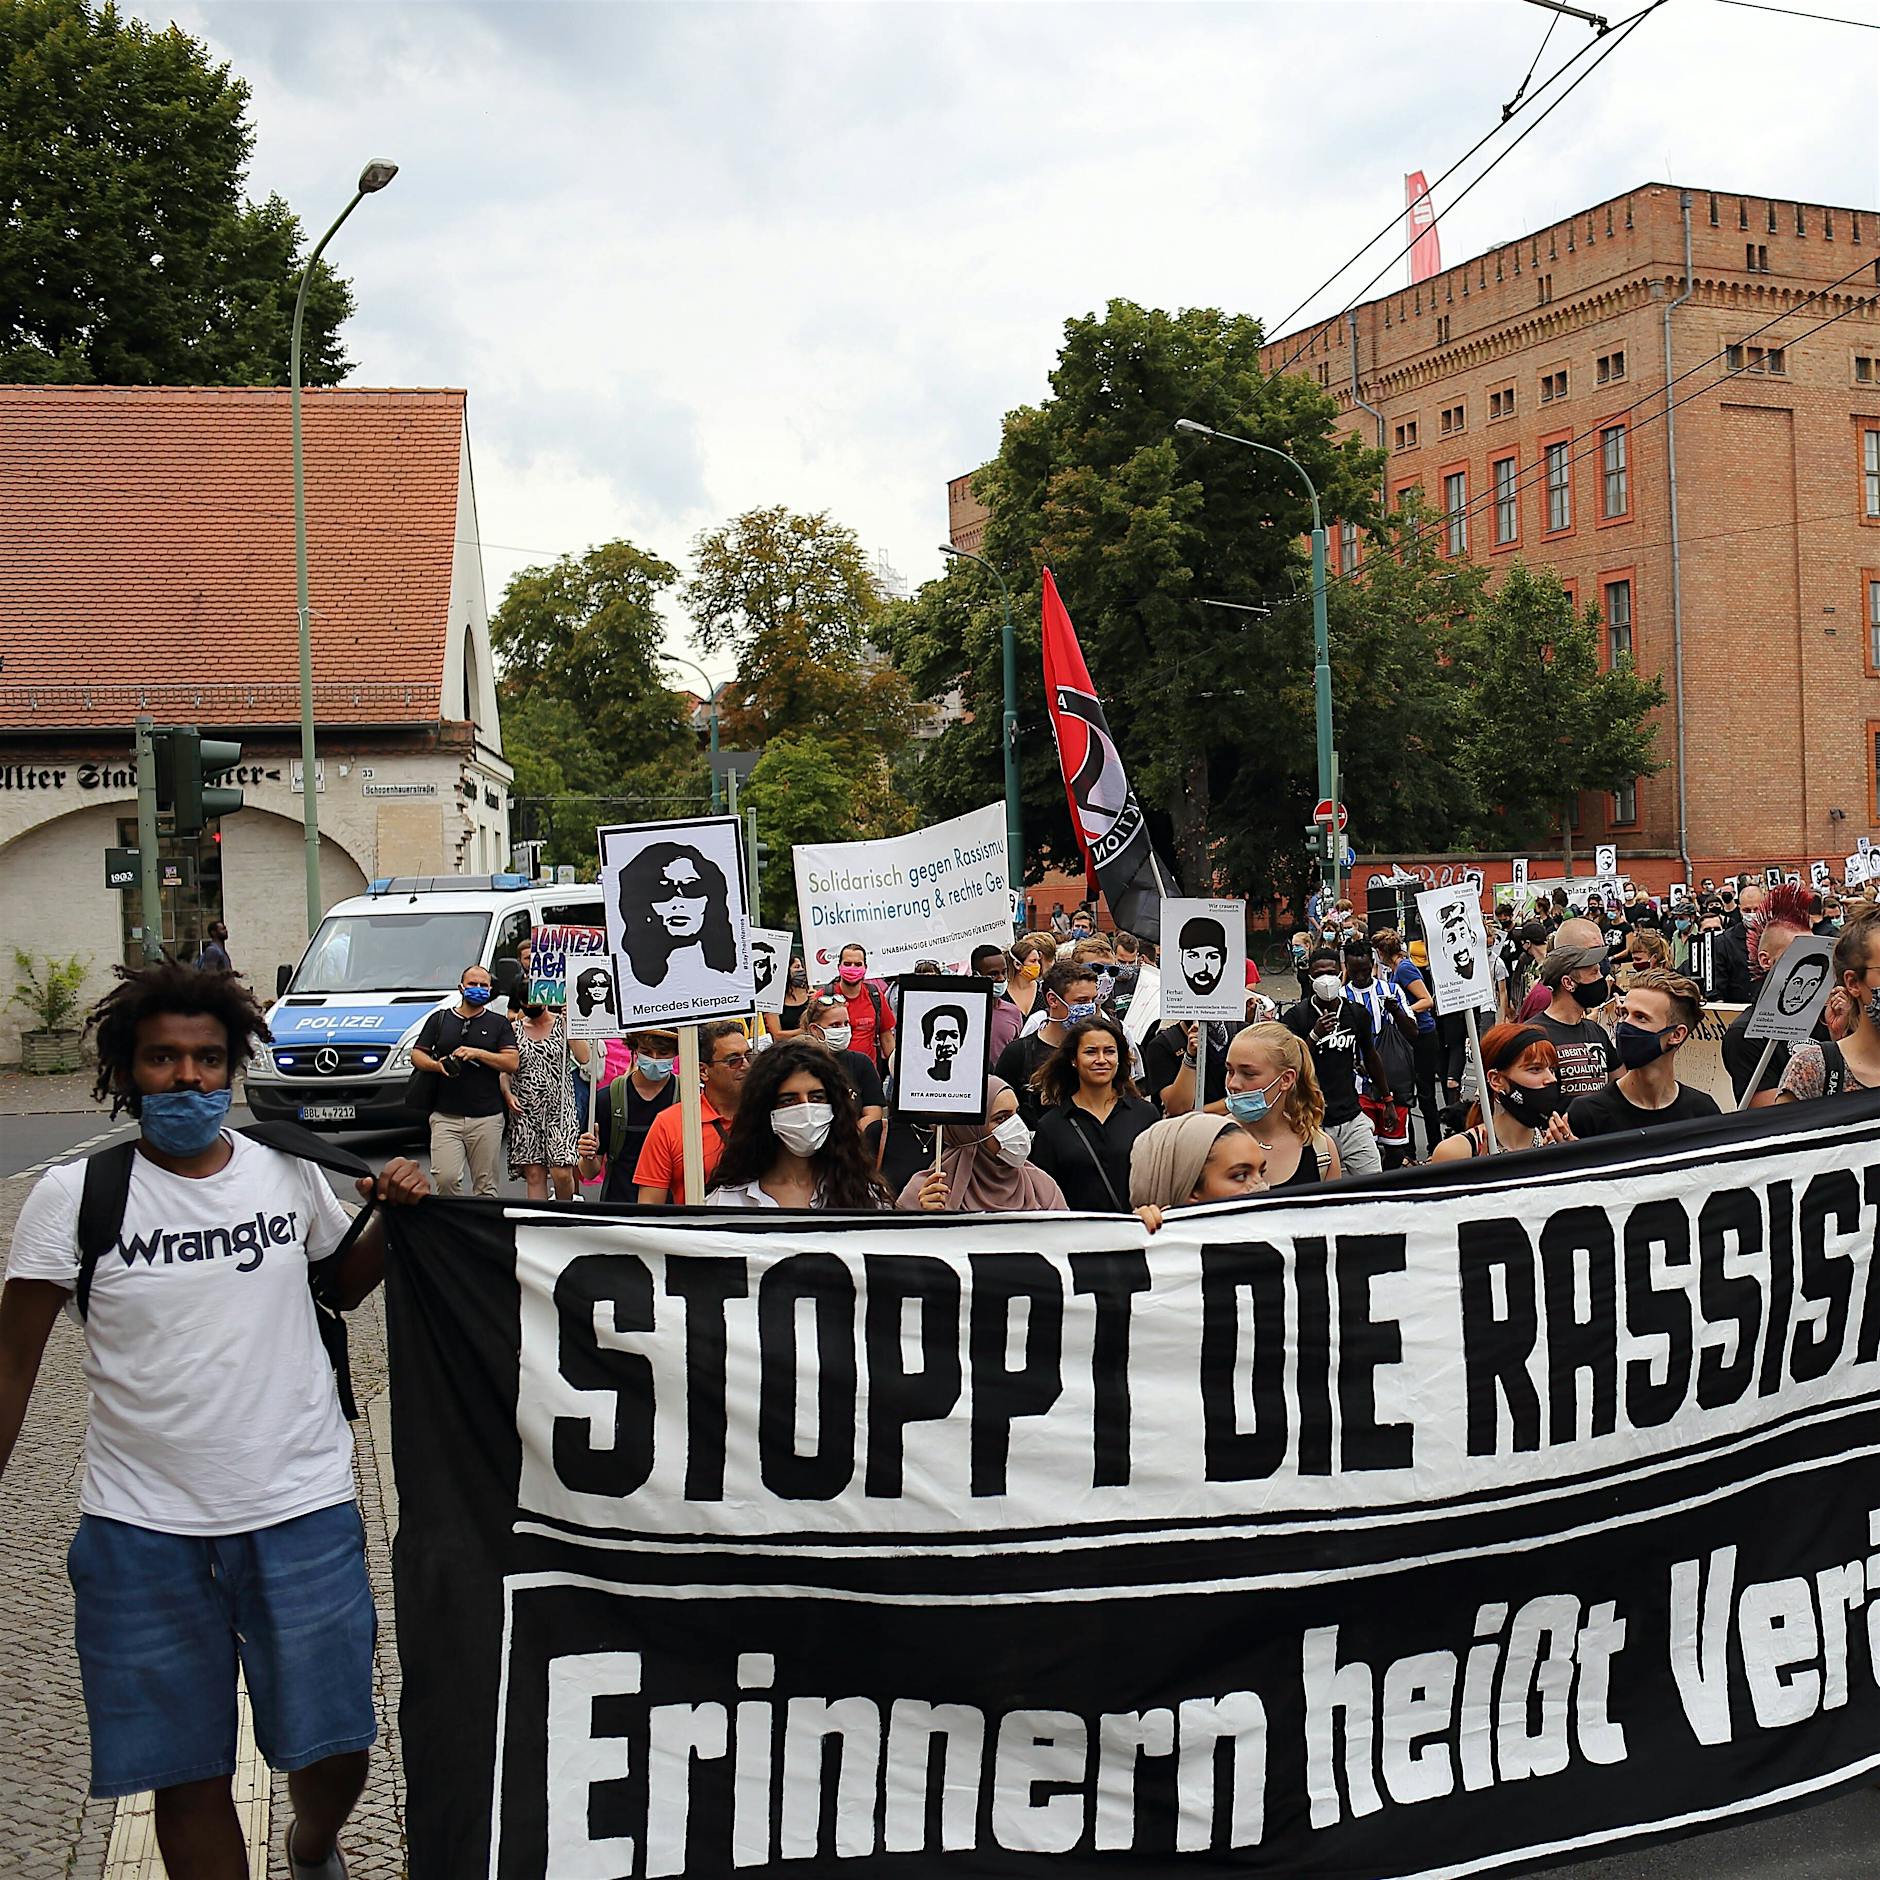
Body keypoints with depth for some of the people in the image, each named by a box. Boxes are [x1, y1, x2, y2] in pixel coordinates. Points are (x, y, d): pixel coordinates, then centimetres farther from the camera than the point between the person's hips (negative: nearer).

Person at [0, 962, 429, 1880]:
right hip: (142, 1527, -1)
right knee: (188, 1776, 8)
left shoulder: (289, 1174, 1)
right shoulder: (74, 1196, -6)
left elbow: (344, 1286, 19)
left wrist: (392, 1216, 0)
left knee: (335, 1753, 9)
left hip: (303, 1508, 2)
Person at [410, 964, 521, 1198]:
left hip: (487, 1117, 0)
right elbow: (416, 1055, 13)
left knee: (485, 1183, 2)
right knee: (446, 1178, -11)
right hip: (445, 1115, 0)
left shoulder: (499, 1023, 11)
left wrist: (477, 1053, -10)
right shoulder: (440, 1019, 14)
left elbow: (512, 1062, 1)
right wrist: (437, 1065, -8)